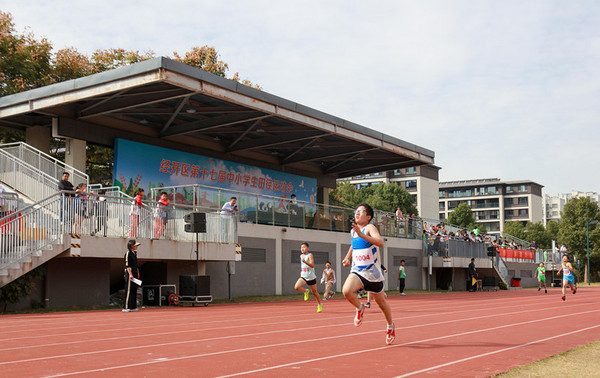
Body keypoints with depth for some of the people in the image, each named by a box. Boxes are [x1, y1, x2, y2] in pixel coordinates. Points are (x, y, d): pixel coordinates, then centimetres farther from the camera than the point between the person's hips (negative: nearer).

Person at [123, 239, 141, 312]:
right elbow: (127, 265, -16)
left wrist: (137, 273, 19)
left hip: (135, 274, 9)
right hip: (130, 274, -9)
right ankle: (126, 307, -8)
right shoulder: (128, 253, -10)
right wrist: (130, 274, -23)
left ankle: (133, 307, 15)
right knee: (128, 291, -9)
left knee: (134, 290, 10)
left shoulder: (135, 253, 17)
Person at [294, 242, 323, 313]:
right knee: (296, 287, -21)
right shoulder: (301, 256, 9)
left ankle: (320, 304, 29)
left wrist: (305, 261, -38)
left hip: (311, 277, -5)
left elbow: (312, 265, -25)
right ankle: (306, 291, 8)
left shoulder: (309, 255, -11)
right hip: (303, 277, 5)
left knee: (314, 292, 7)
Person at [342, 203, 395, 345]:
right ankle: (359, 308, 6)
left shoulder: (369, 228, -13)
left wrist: (362, 235, -40)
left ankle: (390, 326, 38)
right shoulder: (353, 231, 7)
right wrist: (347, 258, 16)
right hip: (357, 270, 4)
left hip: (372, 273, -4)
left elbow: (380, 243, -32)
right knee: (346, 291, -26)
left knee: (381, 302, 12)